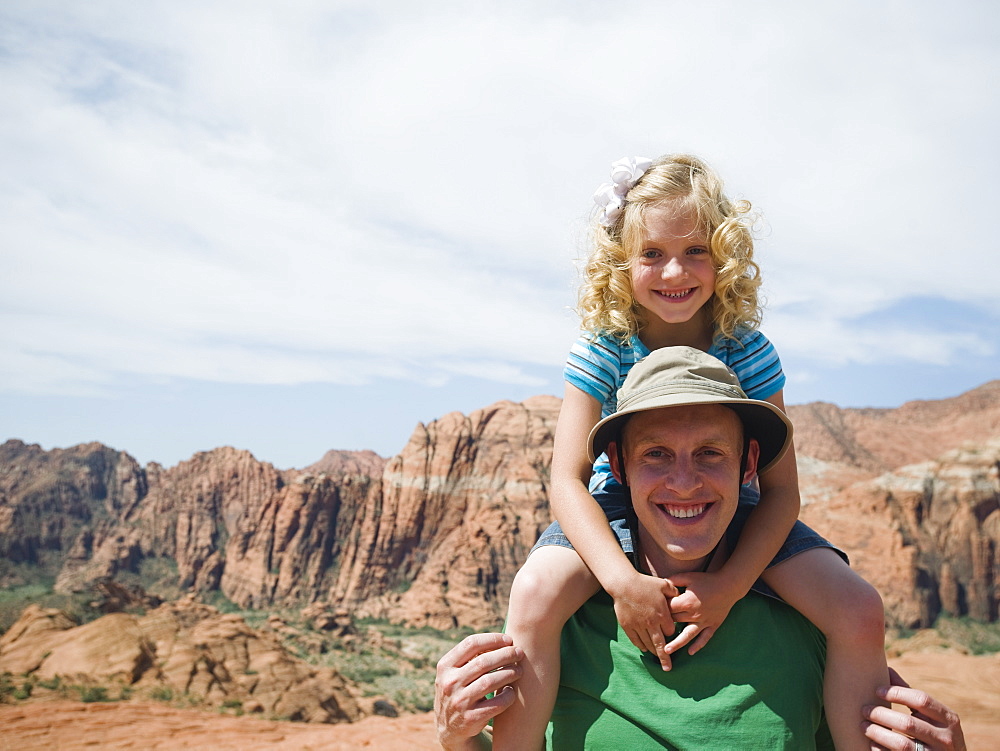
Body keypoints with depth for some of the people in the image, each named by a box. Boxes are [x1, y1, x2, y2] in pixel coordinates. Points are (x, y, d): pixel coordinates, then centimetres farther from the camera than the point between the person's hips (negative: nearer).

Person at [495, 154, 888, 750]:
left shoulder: (748, 352, -12)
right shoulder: (603, 351, -14)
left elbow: (780, 488, -13)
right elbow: (568, 480, -18)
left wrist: (731, 584, -28)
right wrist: (622, 580, -32)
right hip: (618, 512, -1)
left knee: (860, 611, -17)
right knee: (536, 594, -30)